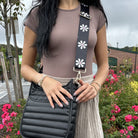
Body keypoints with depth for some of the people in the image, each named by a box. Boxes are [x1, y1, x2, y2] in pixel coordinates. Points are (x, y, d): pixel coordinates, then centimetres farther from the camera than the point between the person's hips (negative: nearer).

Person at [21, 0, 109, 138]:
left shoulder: (96, 14, 4)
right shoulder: (37, 15, -1)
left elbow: (103, 65, 9)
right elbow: (25, 68, 2)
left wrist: (94, 87, -13)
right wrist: (43, 80, -20)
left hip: (83, 99, 2)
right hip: (51, 98, -1)